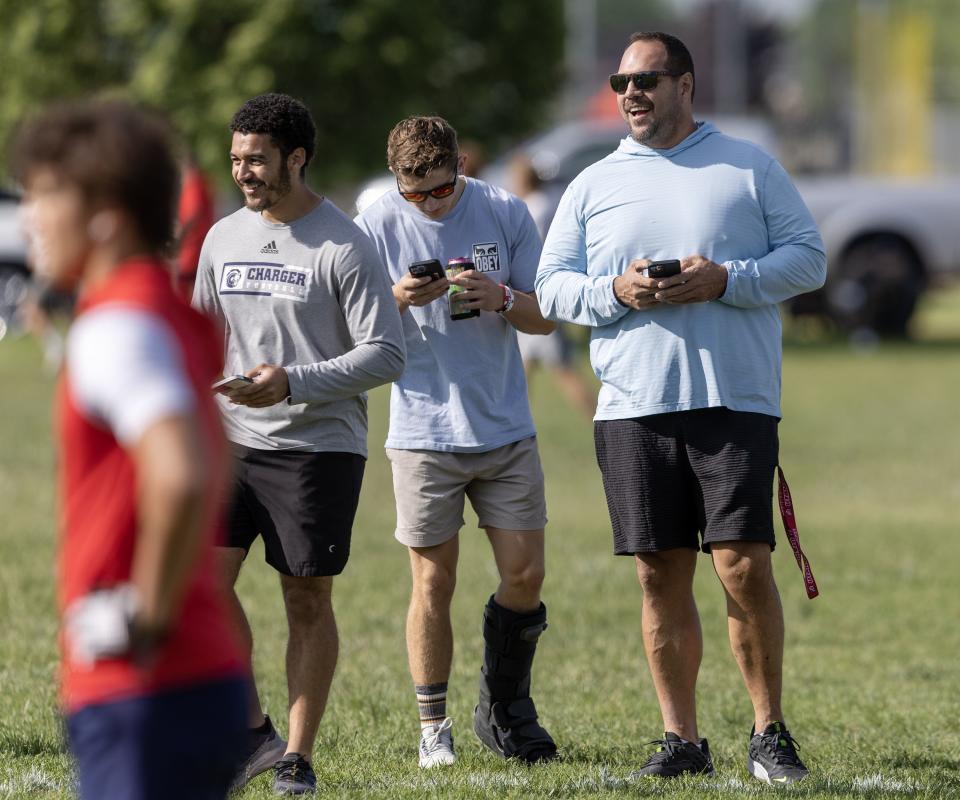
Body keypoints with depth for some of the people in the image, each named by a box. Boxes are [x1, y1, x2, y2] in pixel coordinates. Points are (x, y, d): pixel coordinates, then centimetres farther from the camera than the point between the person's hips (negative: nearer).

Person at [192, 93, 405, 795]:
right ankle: (254, 730, 6)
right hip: (233, 442, 5)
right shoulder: (223, 239, 11)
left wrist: (294, 383, -20)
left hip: (320, 445, -5)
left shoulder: (345, 247, -7)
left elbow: (386, 354, -11)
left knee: (307, 600, 0)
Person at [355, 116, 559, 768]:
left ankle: (504, 710, 20)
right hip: (424, 430, -2)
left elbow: (546, 317, 5)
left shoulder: (504, 213, 1)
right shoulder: (378, 226, -4)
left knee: (525, 573, 1)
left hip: (506, 429, 2)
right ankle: (434, 726, 11)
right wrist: (398, 299, -21)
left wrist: (501, 299, -16)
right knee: (434, 579, 0)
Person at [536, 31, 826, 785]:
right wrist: (616, 291, -8)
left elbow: (807, 258, 3)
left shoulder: (749, 167, 7)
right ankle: (682, 738, 12)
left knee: (744, 565, -10)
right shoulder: (593, 185, 14)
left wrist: (723, 281, -12)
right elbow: (552, 285, 11)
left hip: (735, 402, -3)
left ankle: (770, 731, 3)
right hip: (633, 410, 3)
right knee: (661, 574, 3)